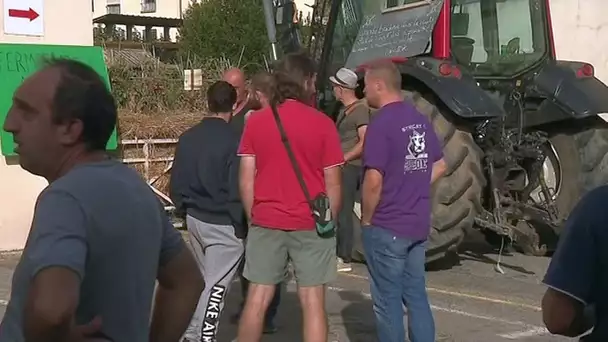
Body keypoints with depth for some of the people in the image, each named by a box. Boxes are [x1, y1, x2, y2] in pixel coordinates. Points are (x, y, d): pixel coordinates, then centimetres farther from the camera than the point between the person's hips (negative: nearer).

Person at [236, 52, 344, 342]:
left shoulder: (255, 121, 0)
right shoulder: (322, 124, -7)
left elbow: (246, 181, 1)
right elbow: (332, 184, -4)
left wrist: (254, 218, 12)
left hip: (266, 223, 2)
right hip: (310, 224, -2)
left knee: (257, 298, 10)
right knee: (313, 301, 4)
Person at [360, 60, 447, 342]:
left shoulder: (381, 123, -17)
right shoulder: (419, 119, 7)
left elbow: (374, 180, -23)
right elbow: (439, 165, 18)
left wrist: (367, 218, -9)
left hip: (386, 227, -7)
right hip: (418, 224, 8)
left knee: (387, 300, 3)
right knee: (416, 295, 14)